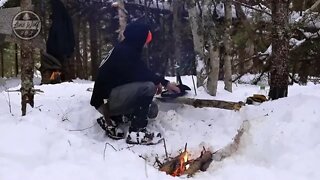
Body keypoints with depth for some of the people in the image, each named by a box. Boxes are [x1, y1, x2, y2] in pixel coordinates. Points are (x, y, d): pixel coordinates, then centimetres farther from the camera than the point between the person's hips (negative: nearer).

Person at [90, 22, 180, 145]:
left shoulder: (125, 51, 14)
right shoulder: (124, 52, -17)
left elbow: (139, 73, 14)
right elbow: (140, 73, -21)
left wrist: (157, 81, -2)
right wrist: (163, 82, -8)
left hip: (108, 99, 10)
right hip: (105, 100, -10)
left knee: (151, 109, 12)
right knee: (148, 87, -26)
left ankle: (112, 120, 12)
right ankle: (136, 133, -20)